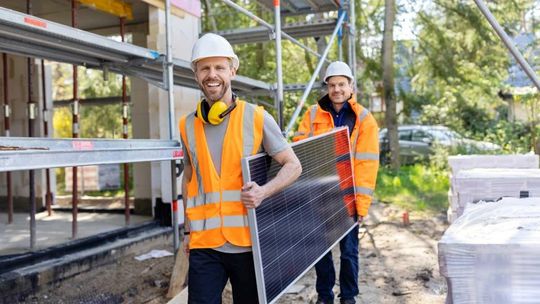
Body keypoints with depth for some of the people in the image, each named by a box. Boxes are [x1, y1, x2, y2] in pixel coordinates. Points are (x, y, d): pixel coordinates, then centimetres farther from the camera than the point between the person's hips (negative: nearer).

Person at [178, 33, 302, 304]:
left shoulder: (256, 117, -4)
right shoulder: (188, 125, 6)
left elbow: (293, 165, -1)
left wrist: (263, 191, -19)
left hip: (249, 241, -1)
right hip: (204, 244, 2)